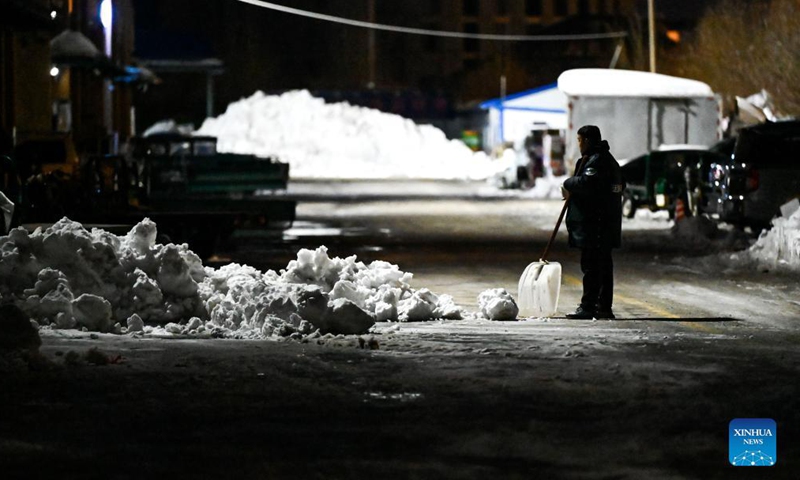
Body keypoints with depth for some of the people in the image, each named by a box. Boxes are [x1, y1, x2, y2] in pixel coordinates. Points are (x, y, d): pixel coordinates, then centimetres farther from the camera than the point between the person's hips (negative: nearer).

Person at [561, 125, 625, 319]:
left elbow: (587, 182, -30)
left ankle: (588, 307, -10)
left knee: (591, 265, -9)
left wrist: (568, 183, -9)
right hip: (607, 223, 11)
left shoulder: (596, 160, -13)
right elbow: (620, 185, 24)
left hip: (594, 223, -11)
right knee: (603, 265, 12)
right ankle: (604, 307, 16)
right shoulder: (609, 159, 19)